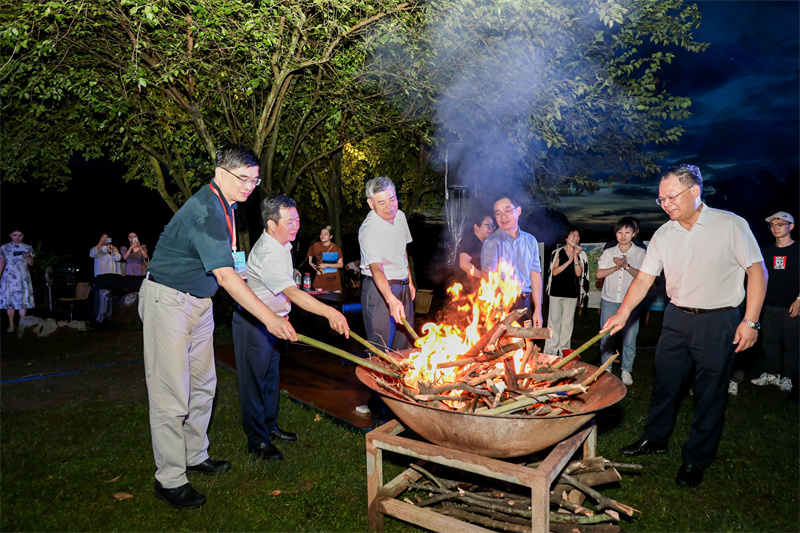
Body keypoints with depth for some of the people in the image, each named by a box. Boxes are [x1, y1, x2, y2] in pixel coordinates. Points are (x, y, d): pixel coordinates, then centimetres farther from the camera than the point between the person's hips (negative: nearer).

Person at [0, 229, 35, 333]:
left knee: (23, 300, -5)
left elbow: (31, 264, 2)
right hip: (8, 277, 1)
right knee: (9, 301, 1)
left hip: (23, 278, -1)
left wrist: (28, 256, -17)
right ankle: (11, 324, 11)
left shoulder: (28, 248, 7)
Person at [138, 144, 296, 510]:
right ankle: (169, 480, 9)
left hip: (199, 301, 9)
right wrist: (270, 318, -36)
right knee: (172, 394, -3)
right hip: (168, 300, -9)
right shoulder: (205, 212, -25)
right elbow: (225, 275, -33)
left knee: (202, 385, 15)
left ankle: (195, 457, 29)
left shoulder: (225, 206, 6)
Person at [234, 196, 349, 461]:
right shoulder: (267, 255, -30)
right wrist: (329, 312, -49)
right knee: (255, 380, 1)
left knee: (271, 376, 19)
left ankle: (270, 425, 34)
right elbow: (293, 294, -41)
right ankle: (257, 440, 14)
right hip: (253, 324, -9)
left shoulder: (282, 244, 2)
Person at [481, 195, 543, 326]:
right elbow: (488, 277, -13)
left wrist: (538, 310, 6)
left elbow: (535, 275, 11)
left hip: (525, 302, 4)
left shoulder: (530, 240, 12)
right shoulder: (492, 242, -3)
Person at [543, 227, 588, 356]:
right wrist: (569, 261, -13)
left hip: (572, 293, 2)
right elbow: (554, 271, -7)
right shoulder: (558, 252, 3)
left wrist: (575, 256, -11)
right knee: (554, 320, 0)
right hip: (557, 292, -2)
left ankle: (564, 350, 16)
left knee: (568, 322, 6)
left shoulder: (580, 254, 7)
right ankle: (550, 351, 6)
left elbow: (579, 273, -4)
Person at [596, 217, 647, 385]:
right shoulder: (608, 252, 9)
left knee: (629, 338, -1)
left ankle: (626, 370, 14)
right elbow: (599, 274, 2)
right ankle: (606, 368, 18)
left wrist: (626, 266, -18)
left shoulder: (640, 253, 3)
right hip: (609, 300, 2)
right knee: (606, 336, 5)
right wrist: (616, 267, -9)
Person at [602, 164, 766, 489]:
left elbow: (757, 271, -7)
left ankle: (696, 460, 22)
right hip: (677, 317, 4)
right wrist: (623, 313, -10)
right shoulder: (663, 235, 2)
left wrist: (750, 321, -12)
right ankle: (655, 440, 33)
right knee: (664, 382, 13)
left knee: (710, 394, 6)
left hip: (718, 321, -4)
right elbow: (644, 278, 2)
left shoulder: (730, 225, -10)